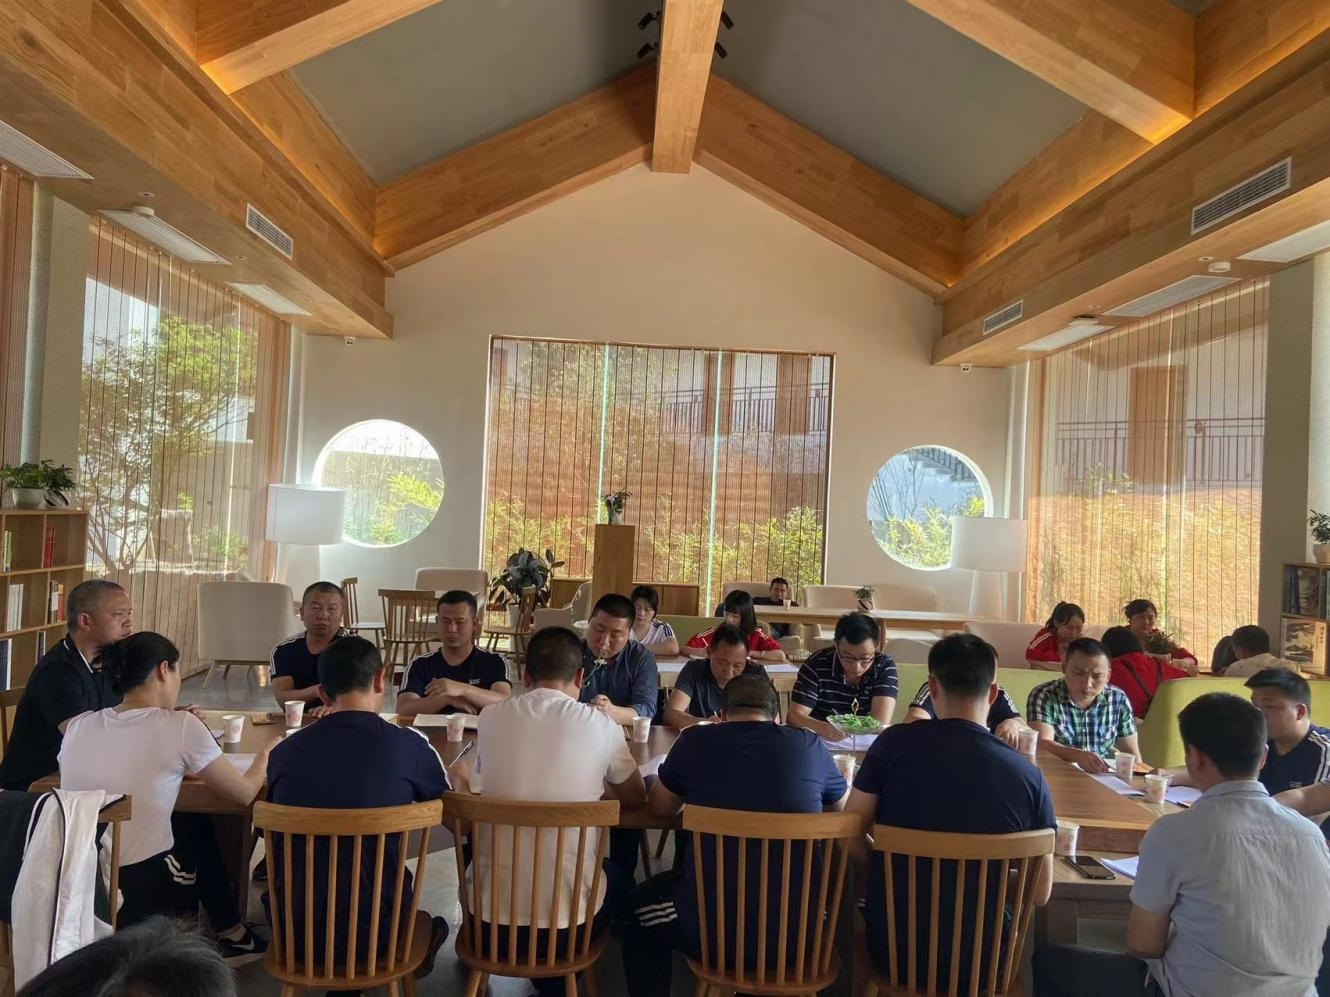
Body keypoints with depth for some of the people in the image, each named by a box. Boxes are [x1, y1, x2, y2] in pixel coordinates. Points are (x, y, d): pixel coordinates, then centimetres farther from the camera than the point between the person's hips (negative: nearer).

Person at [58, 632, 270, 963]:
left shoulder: (77, 726, 0)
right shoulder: (180, 726, -14)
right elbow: (245, 794, -4)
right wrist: (265, 756, 14)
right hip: (146, 896, -5)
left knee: (193, 825, 26)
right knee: (197, 826, 24)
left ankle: (229, 935, 37)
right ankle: (231, 935, 36)